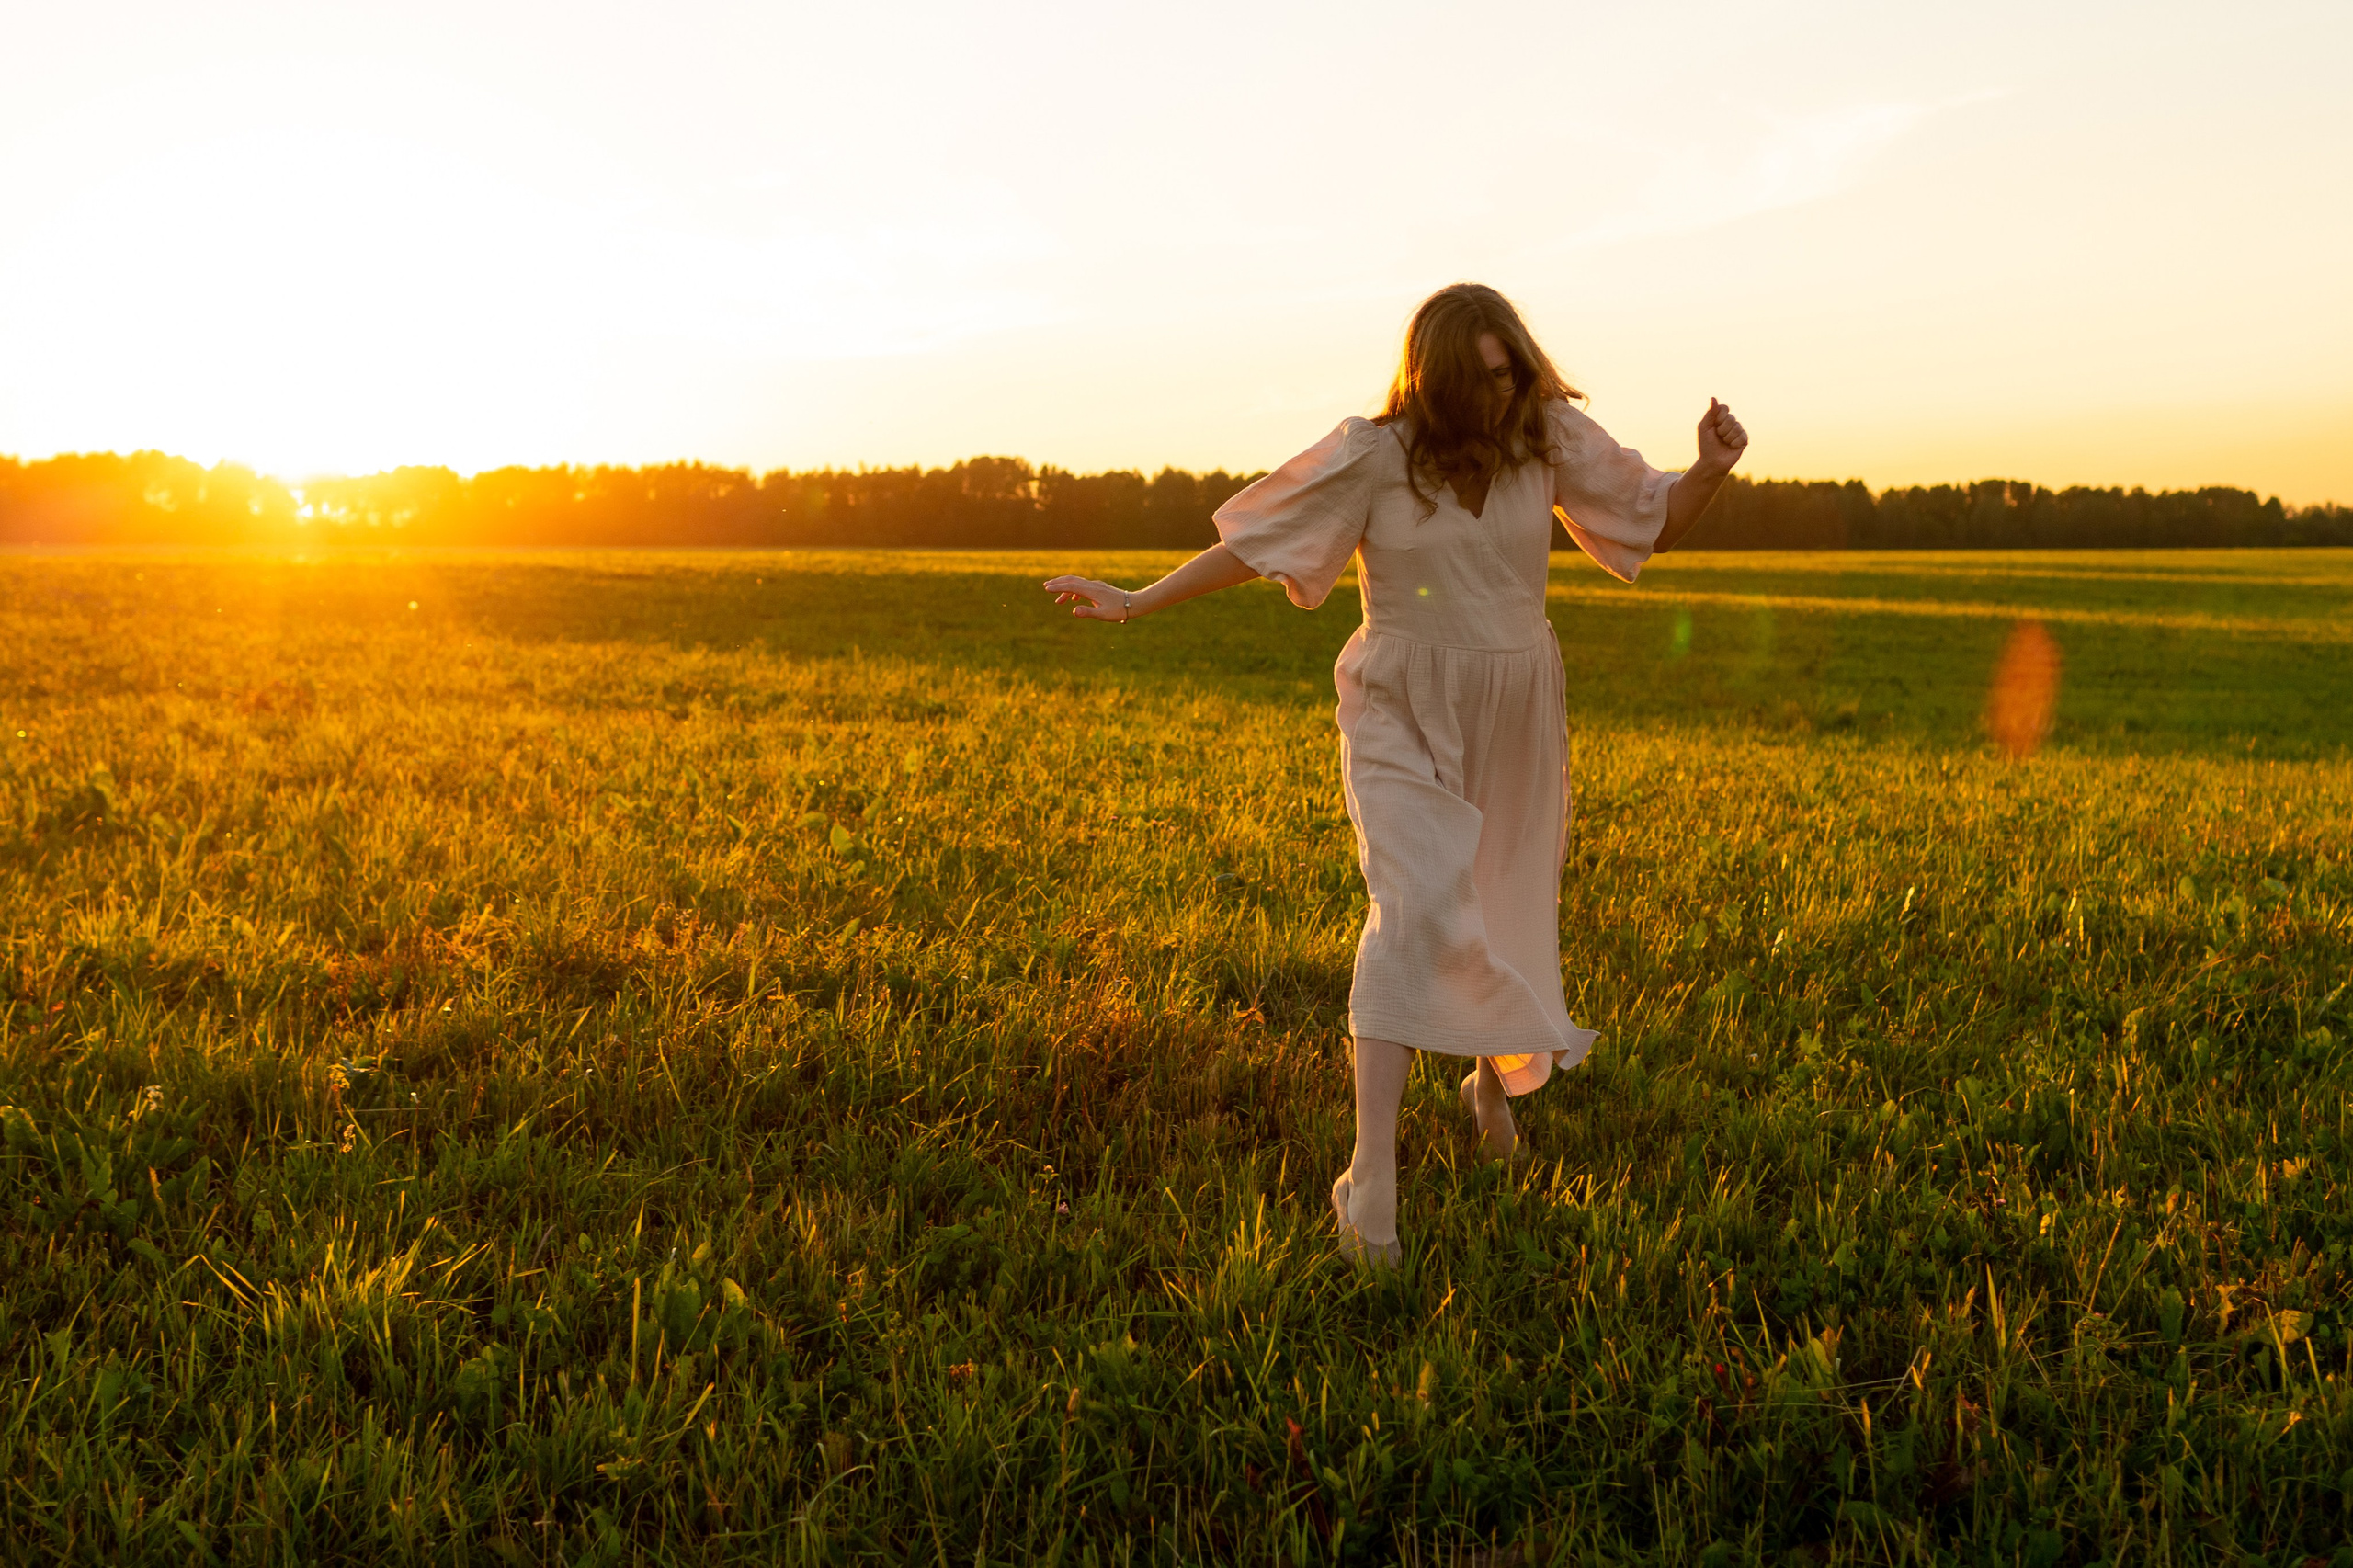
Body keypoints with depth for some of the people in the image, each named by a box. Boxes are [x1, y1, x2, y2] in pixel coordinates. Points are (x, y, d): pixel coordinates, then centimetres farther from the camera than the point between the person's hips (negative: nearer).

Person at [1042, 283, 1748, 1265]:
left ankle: (1494, 1074, 47)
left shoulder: (1550, 436, -3)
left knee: (1508, 915, 13)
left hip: (1516, 718, 4)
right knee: (1411, 907, -20)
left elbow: (1656, 523, 5)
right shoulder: (1375, 454, -11)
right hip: (1403, 717, -3)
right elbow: (1252, 543, -6)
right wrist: (1134, 604, -9)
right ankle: (1371, 1181, -21)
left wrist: (1711, 469, -16)